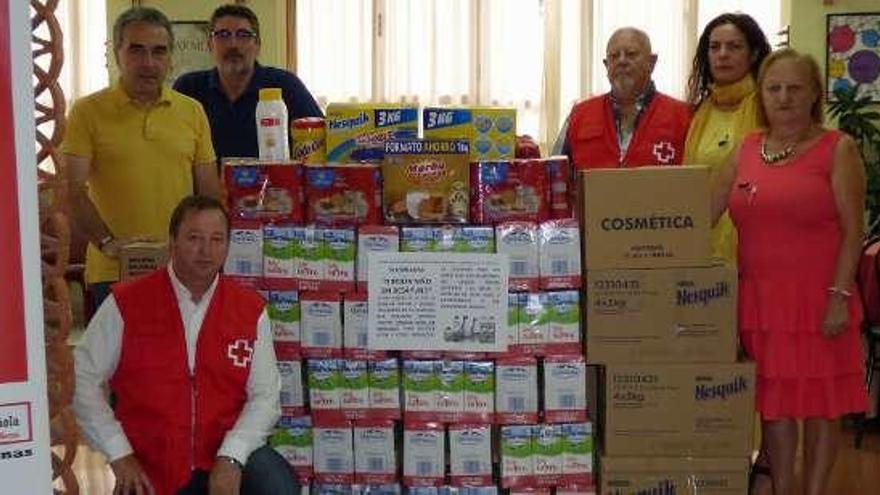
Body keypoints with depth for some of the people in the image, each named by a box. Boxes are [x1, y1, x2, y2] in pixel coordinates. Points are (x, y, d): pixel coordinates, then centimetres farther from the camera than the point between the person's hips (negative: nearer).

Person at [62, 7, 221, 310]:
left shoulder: (192, 112, 11)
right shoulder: (88, 112, 1)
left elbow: (209, 191, 14)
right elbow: (74, 191, -4)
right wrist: (107, 242, -16)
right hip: (113, 273, -2)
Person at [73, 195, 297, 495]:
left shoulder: (250, 310, 3)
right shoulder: (126, 303, -2)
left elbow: (265, 396, -1)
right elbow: (81, 378, -1)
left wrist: (231, 457, -15)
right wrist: (119, 454, -7)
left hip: (225, 461, 1)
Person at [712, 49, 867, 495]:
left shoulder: (837, 149, -3)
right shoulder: (747, 149, 10)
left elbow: (852, 230, -7)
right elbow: (707, 212, 11)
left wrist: (839, 296, -13)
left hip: (817, 298, -4)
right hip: (761, 298, 4)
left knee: (820, 402, 6)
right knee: (774, 401, 11)